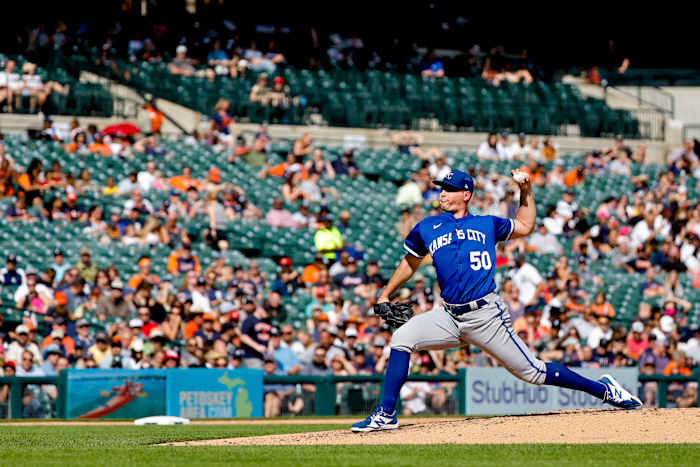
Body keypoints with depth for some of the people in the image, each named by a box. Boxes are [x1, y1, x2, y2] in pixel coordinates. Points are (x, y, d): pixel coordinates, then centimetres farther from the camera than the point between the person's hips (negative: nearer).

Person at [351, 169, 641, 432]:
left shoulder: (486, 225, 10)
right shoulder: (426, 229, 12)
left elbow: (525, 226, 25)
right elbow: (410, 263, 25)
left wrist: (526, 193, 14)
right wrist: (384, 296, 22)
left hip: (486, 315, -3)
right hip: (449, 316, 3)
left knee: (532, 371, -4)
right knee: (402, 339, -17)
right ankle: (386, 415, -11)